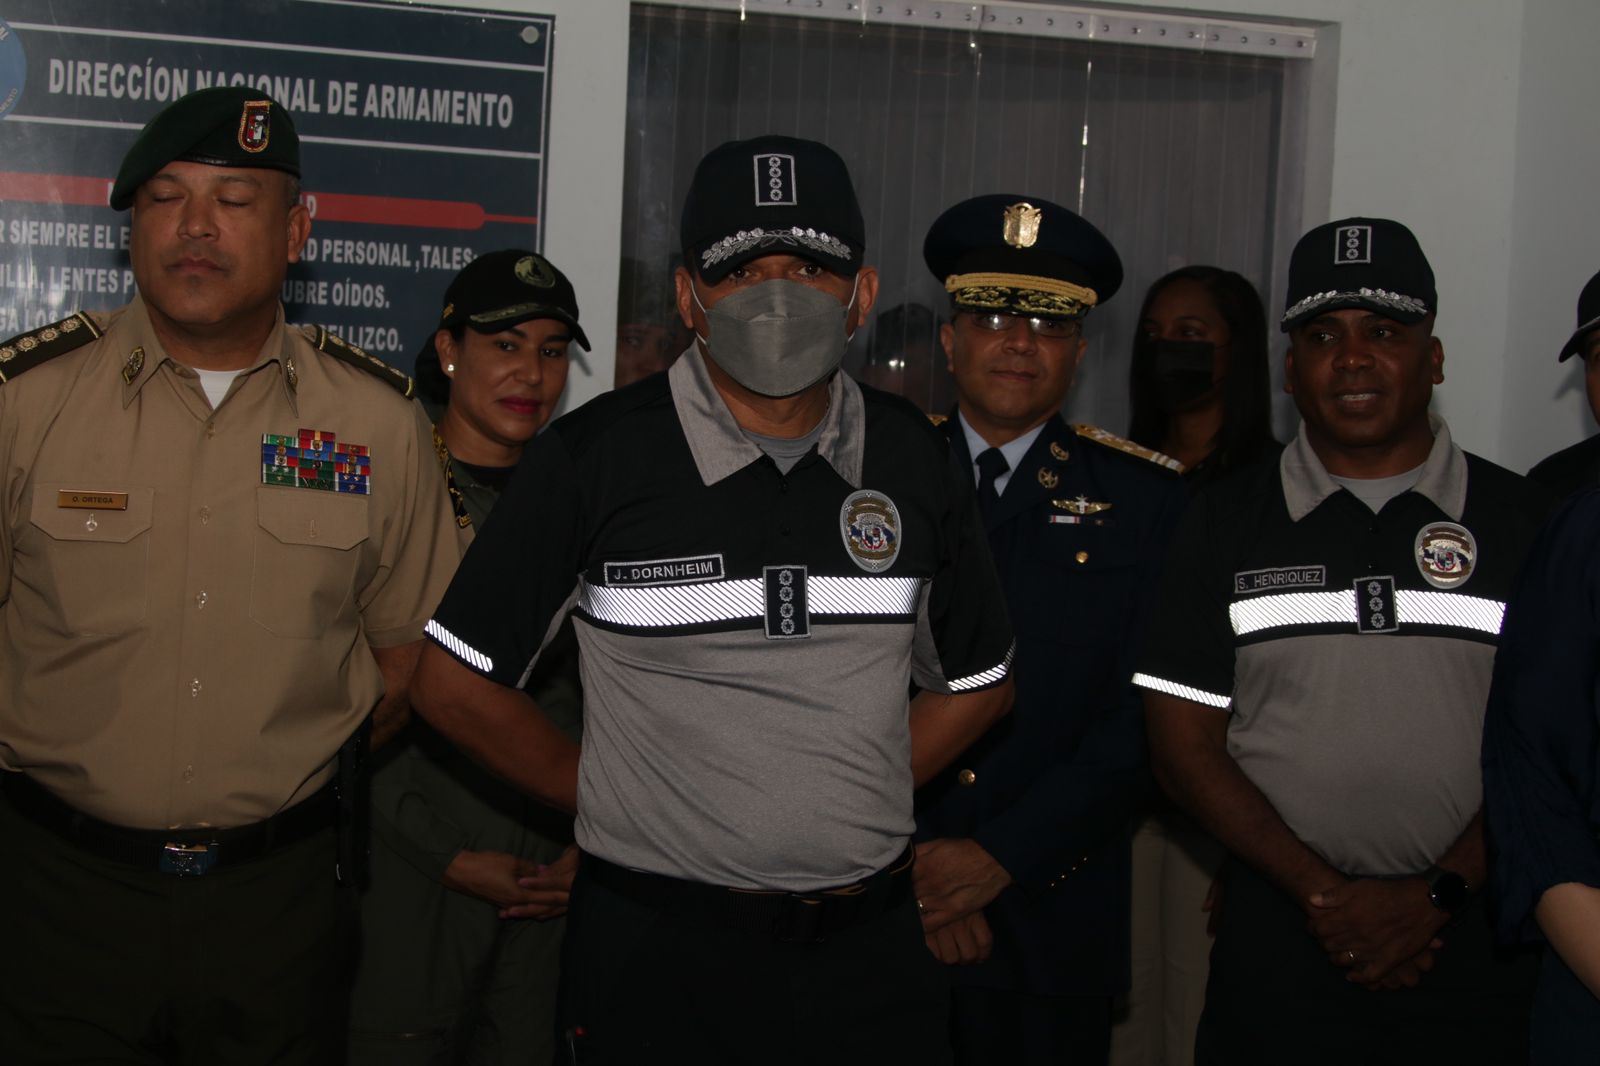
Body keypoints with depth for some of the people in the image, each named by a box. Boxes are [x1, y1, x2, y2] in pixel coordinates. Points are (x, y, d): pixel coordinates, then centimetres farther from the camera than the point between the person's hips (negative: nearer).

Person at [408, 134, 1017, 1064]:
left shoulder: (916, 462, 2)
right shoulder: (595, 456, -8)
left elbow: (977, 682, 14)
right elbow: (457, 684, -2)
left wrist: (847, 804, 4)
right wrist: (614, 799, 0)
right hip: (657, 949, -2)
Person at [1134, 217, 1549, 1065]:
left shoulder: (1521, 520, 4)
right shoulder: (1224, 524, 4)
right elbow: (1184, 744, 1)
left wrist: (1439, 892, -10)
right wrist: (1320, 889, -9)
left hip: (1469, 951, 0)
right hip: (1280, 945, 0)